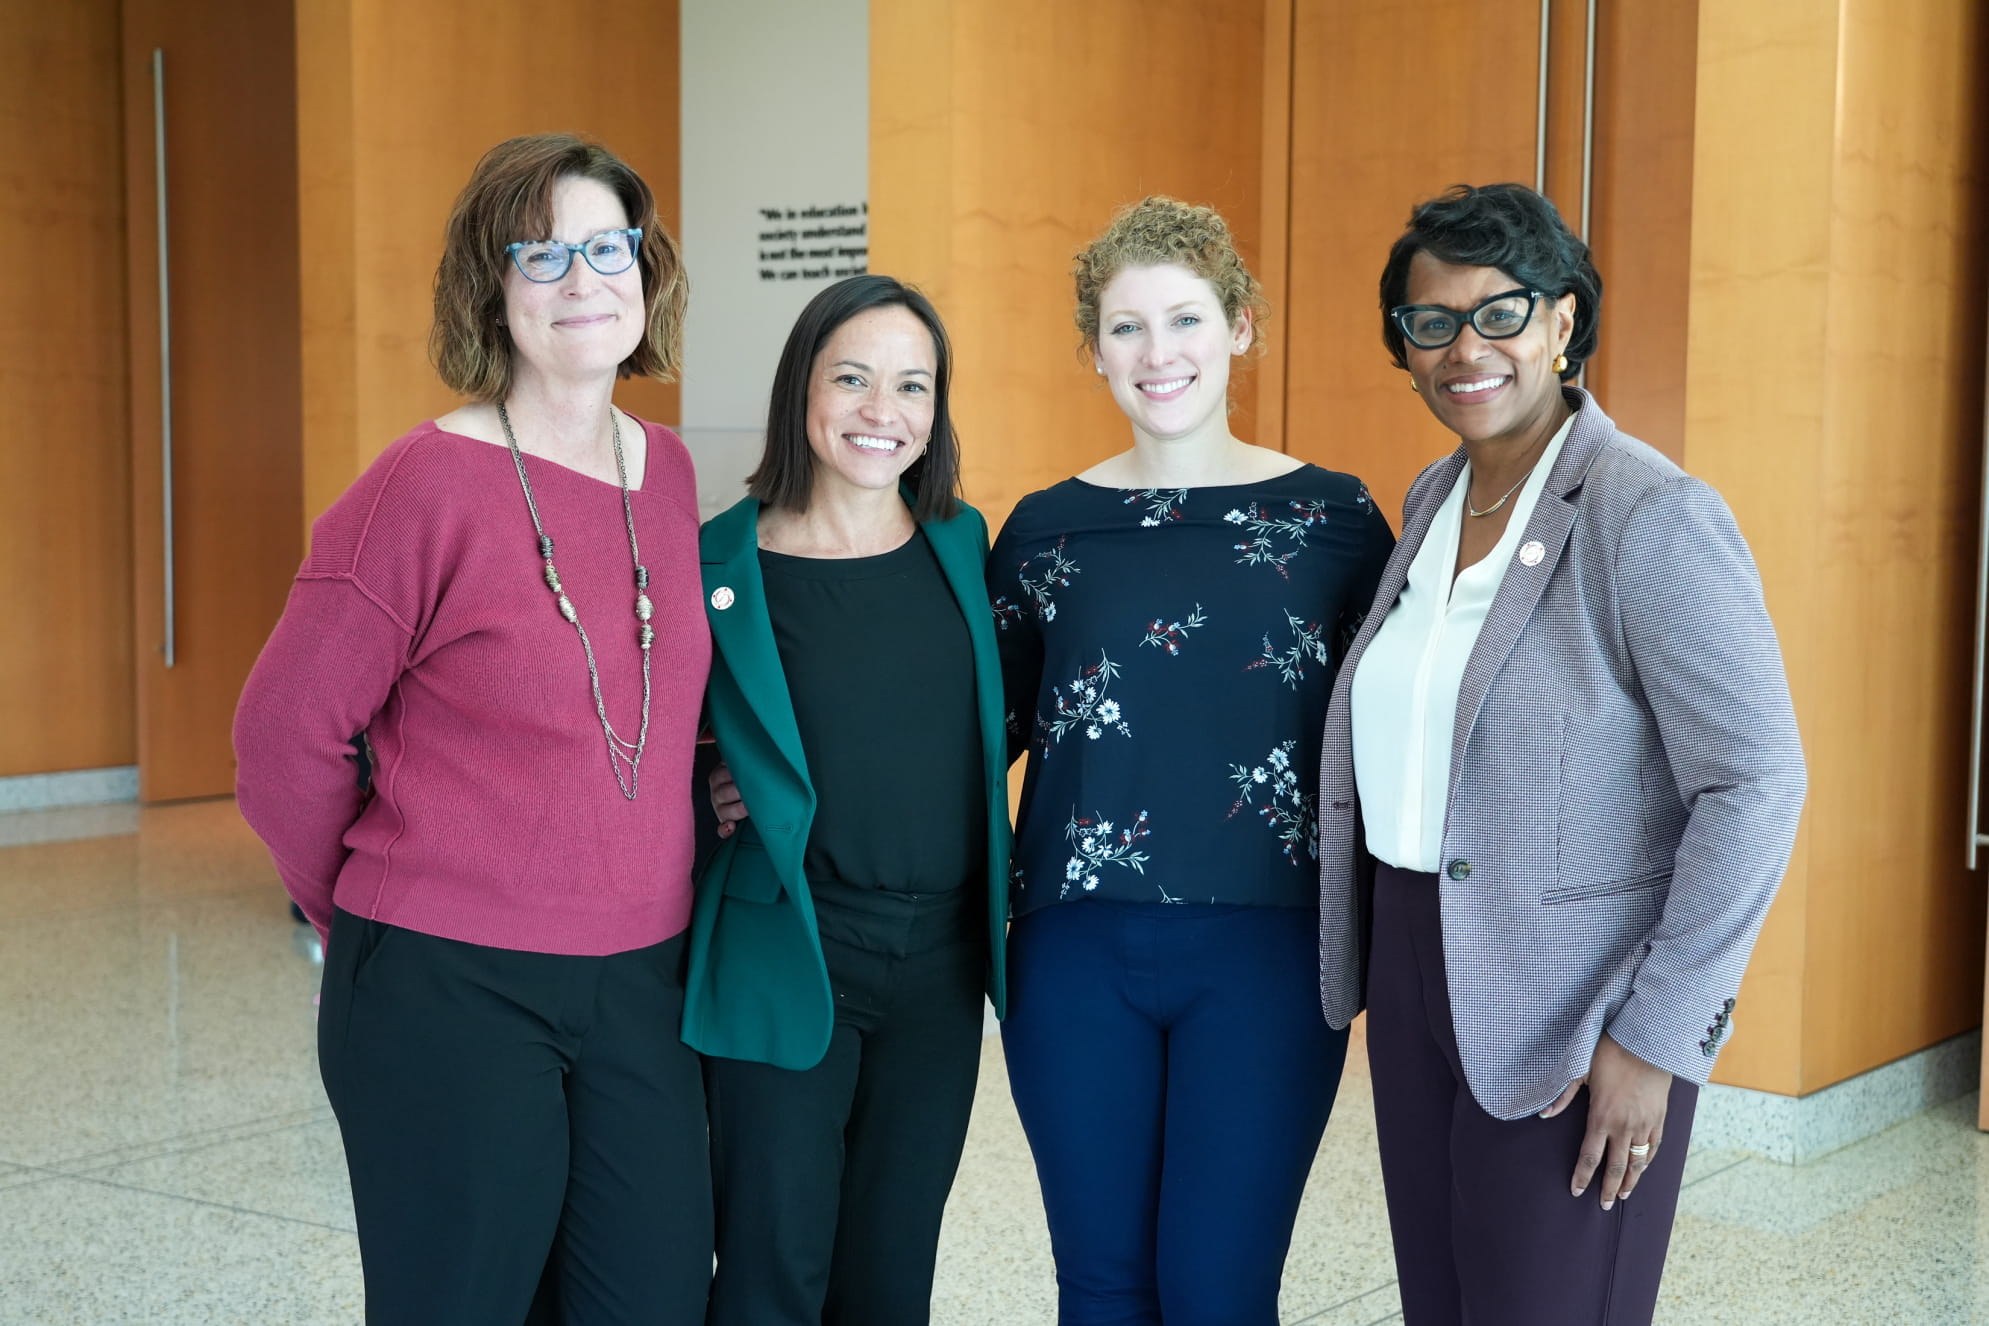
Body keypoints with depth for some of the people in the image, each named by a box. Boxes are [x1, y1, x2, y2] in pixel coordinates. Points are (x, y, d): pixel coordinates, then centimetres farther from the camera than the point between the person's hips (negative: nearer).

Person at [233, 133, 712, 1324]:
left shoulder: (668, 473, 5)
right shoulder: (430, 486, -12)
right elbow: (287, 735, -7)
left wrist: (651, 891, 14)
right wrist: (369, 918, 3)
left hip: (643, 983, 5)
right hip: (452, 993, -5)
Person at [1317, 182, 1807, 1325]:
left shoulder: (1656, 519, -18)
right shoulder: (1433, 499, 7)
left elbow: (1755, 785, -20)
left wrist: (1656, 1039, -20)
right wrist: (1375, 944, 12)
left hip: (1575, 1017, -7)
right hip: (1415, 972, 7)